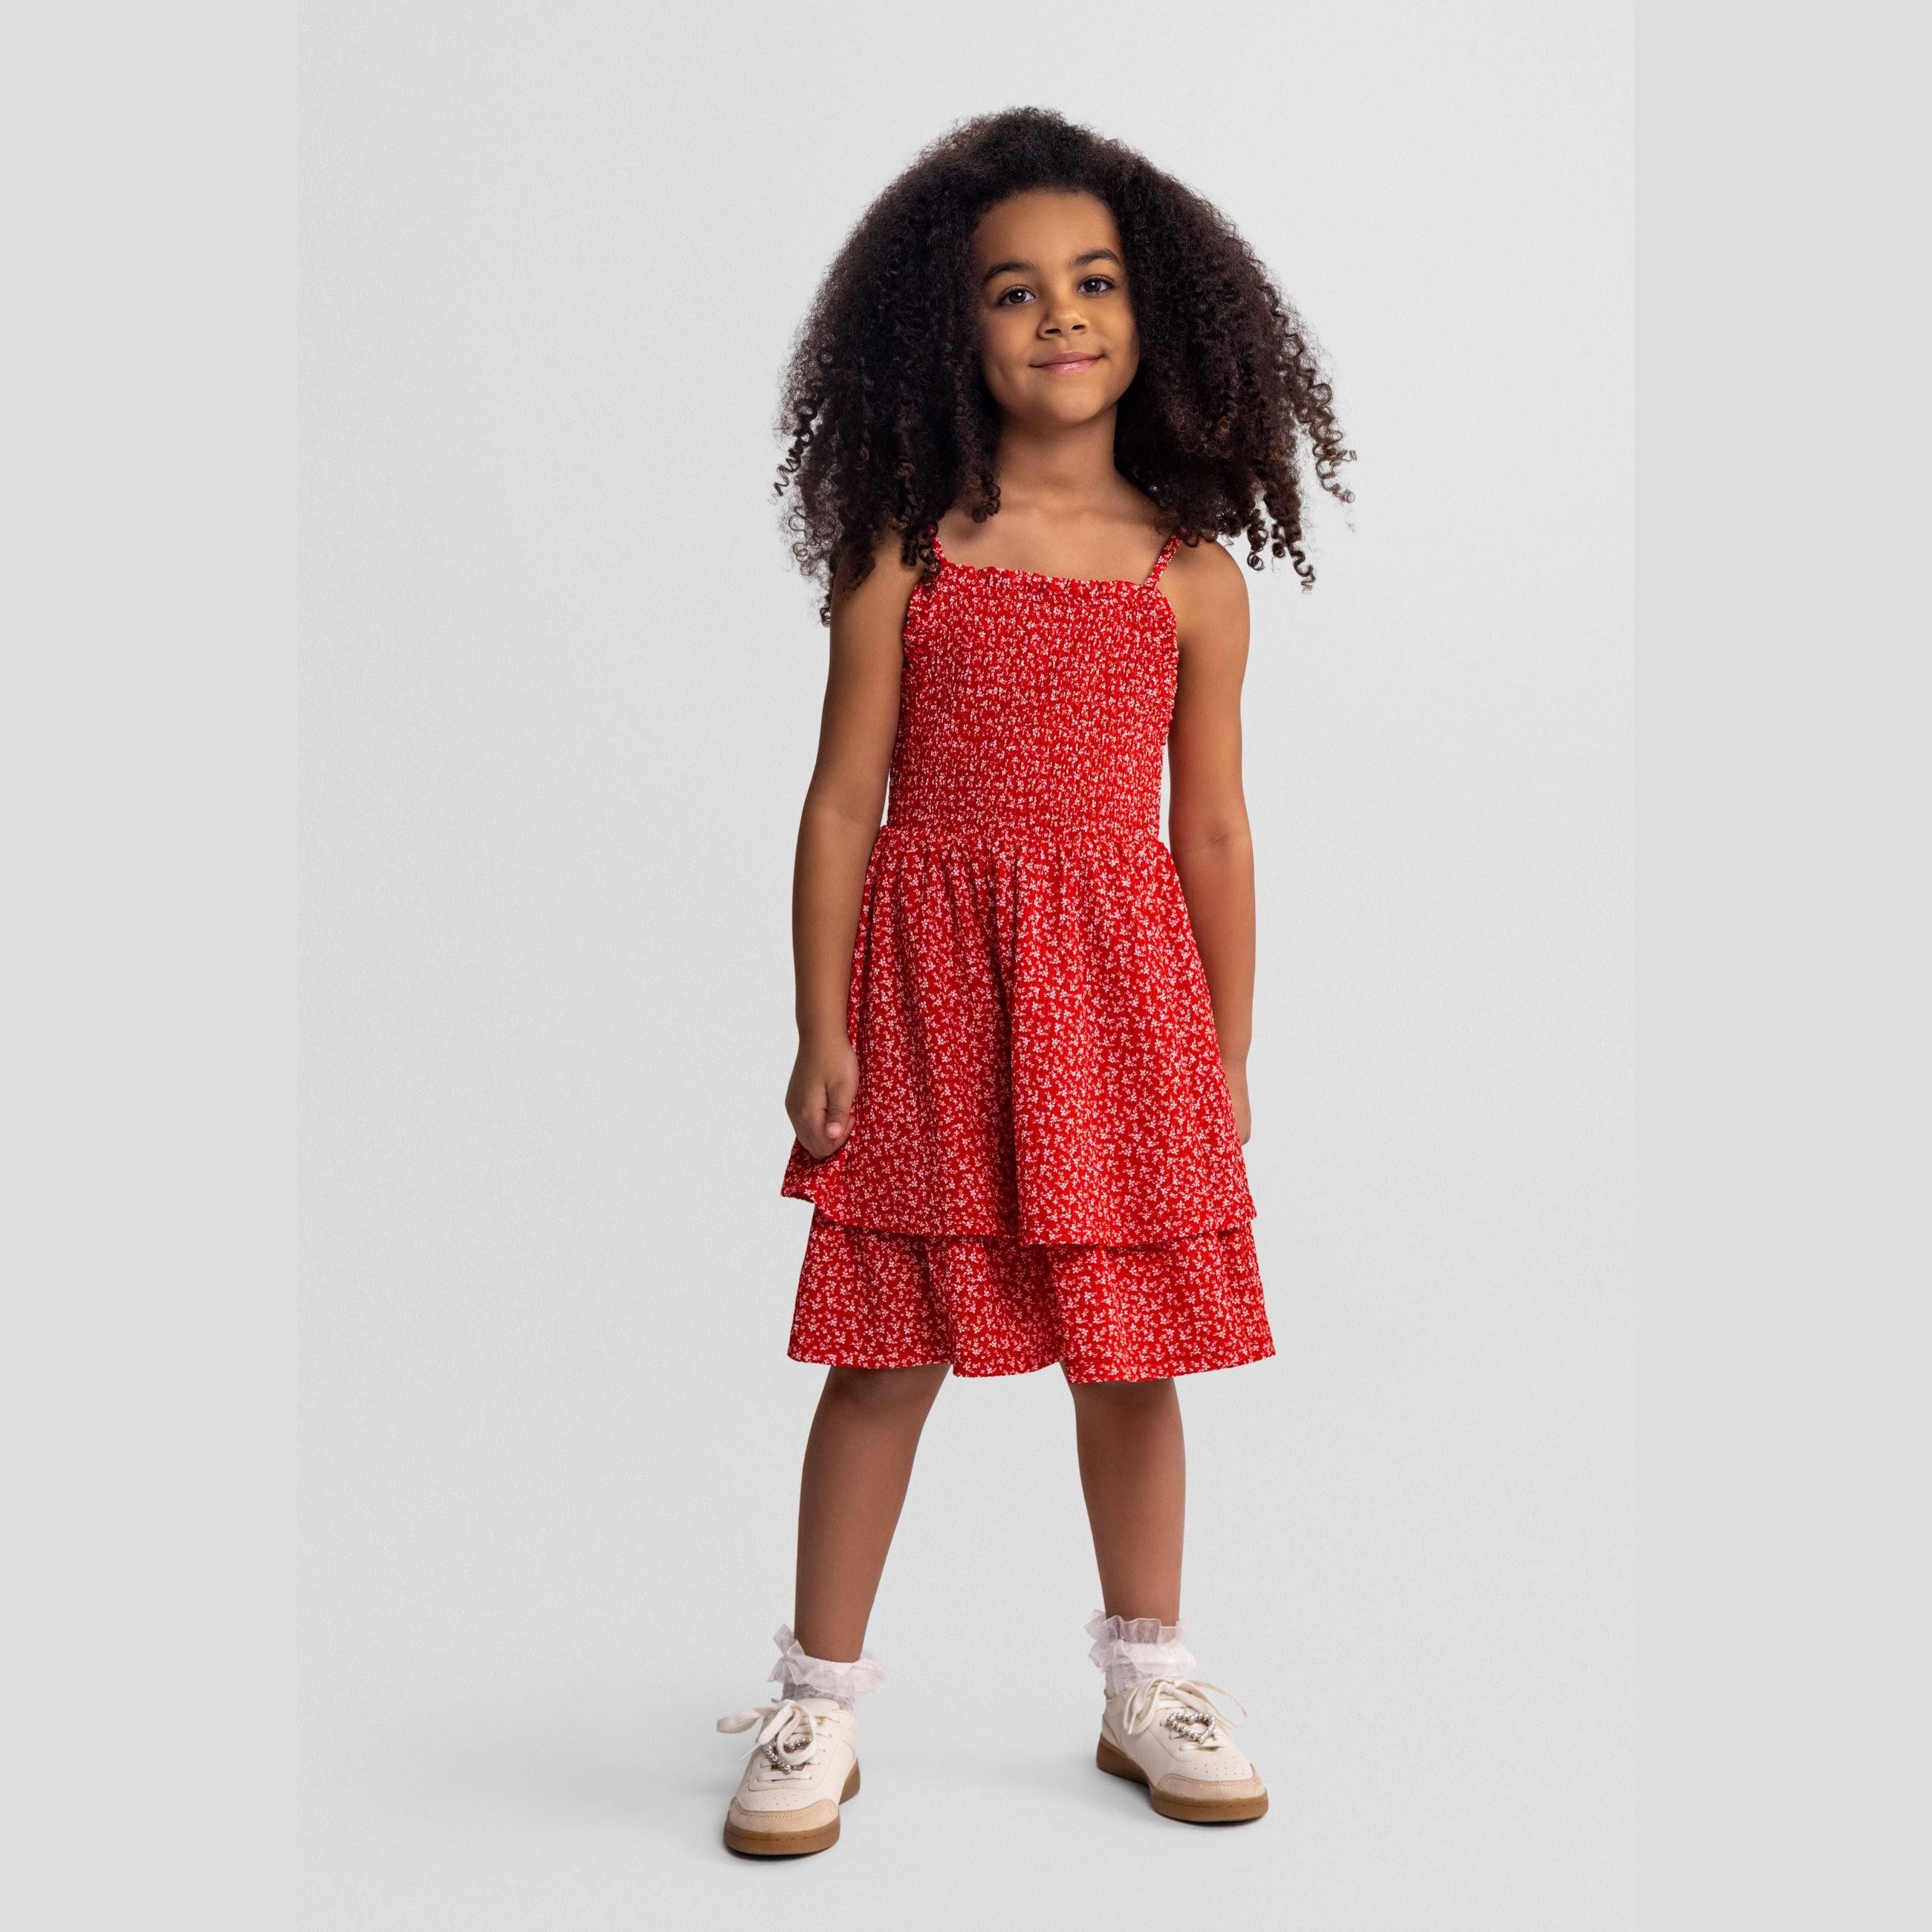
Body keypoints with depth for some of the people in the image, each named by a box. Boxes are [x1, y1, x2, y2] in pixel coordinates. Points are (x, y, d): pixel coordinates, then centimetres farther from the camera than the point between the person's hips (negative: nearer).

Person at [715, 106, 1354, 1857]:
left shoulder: (1192, 575, 3)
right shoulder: (903, 553, -2)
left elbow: (1211, 827, 6)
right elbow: (844, 801, -2)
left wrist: (1227, 1055, 7)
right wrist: (822, 1028, -5)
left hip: (1122, 988, 2)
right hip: (930, 982, -2)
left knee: (1129, 1352, 10)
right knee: (890, 1351, 4)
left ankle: (1150, 1684, 30)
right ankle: (820, 1707, 20)